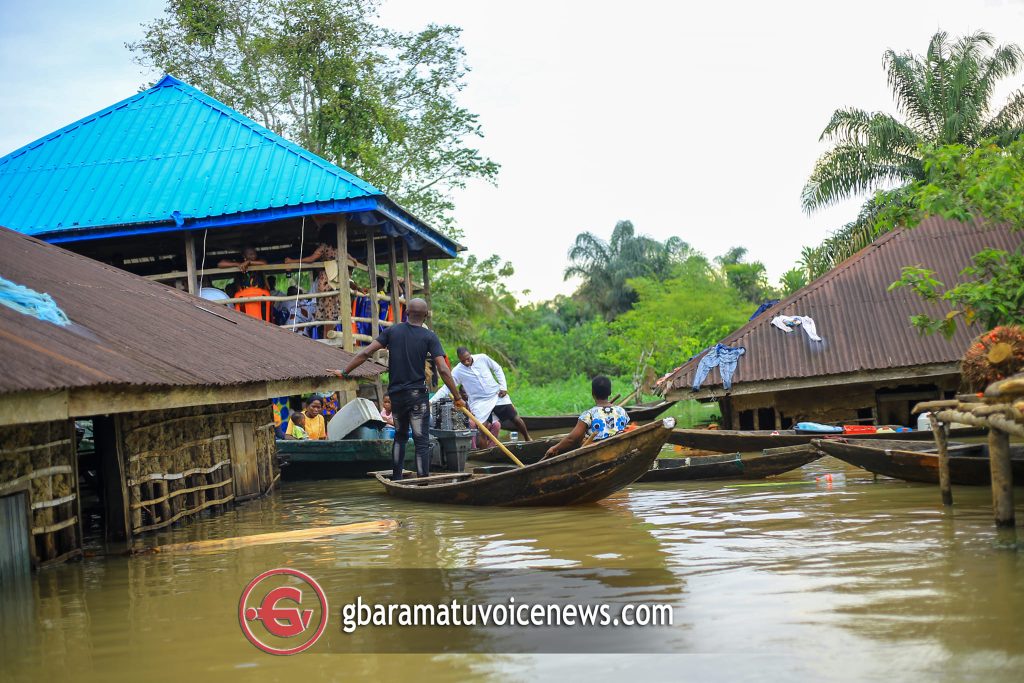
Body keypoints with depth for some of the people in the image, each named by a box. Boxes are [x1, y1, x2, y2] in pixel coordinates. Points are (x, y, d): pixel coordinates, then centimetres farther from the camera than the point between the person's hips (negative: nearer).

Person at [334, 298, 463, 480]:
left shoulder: (392, 331, 3)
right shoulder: (429, 337, -6)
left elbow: (366, 352, -2)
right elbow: (443, 370, -14)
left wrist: (345, 372, 6)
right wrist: (457, 397, -8)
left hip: (395, 395, 4)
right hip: (417, 395, -4)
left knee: (400, 436, 22)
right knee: (421, 441, -1)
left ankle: (396, 479, 23)